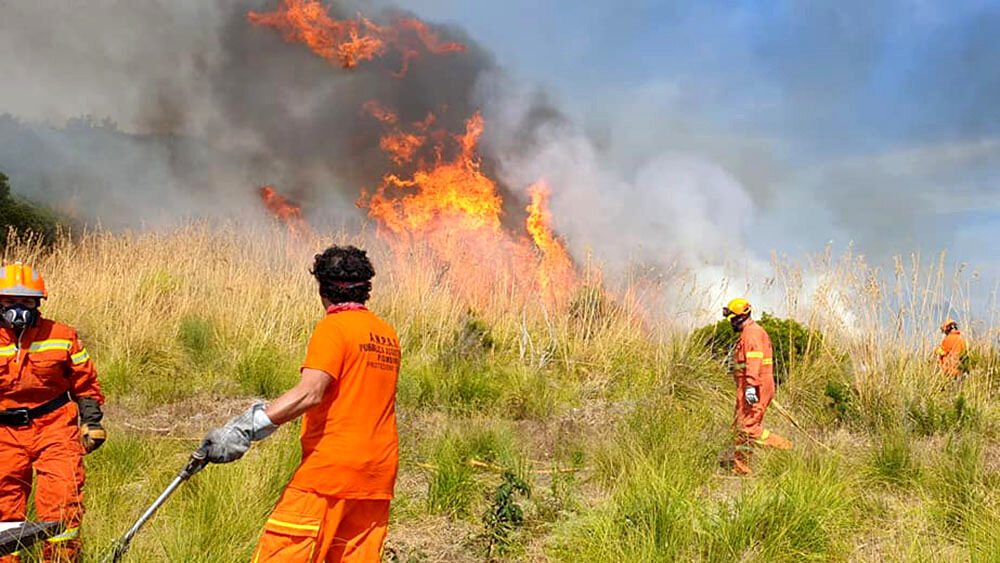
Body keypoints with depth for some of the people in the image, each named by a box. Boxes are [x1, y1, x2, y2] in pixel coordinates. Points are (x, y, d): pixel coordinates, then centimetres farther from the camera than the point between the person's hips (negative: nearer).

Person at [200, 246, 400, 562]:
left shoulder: (333, 327, -9)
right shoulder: (387, 334, 13)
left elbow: (310, 393, -22)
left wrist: (246, 429, -27)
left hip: (330, 468, -7)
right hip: (378, 476, 7)